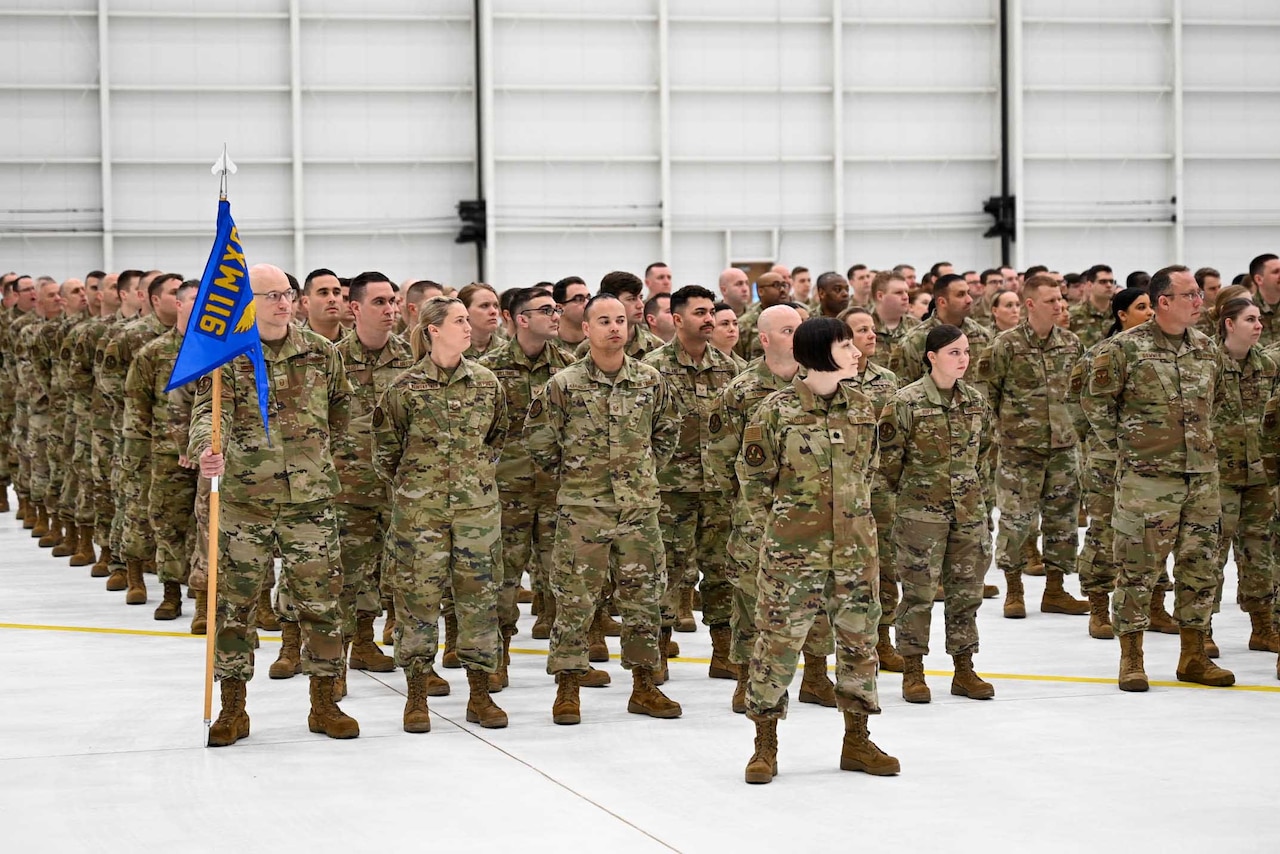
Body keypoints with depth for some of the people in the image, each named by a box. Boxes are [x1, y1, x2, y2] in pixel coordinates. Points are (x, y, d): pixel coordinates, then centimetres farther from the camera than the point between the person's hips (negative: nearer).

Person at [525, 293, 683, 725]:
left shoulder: (651, 380, 4)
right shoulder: (564, 385, -5)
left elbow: (667, 431, 19)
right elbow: (537, 436, 3)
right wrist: (567, 474, 7)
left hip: (640, 508, 3)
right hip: (582, 510, -3)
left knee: (644, 599, 8)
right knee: (574, 600, -1)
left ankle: (644, 686, 19)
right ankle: (567, 689, 8)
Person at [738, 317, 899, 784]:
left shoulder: (861, 407, 5)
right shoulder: (777, 409, -10)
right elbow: (754, 475, -2)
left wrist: (852, 514, 12)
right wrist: (782, 521, 3)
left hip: (855, 545, 5)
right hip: (793, 549, -5)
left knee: (859, 637, 10)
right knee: (778, 638, 0)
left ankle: (856, 740, 23)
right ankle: (765, 745, 12)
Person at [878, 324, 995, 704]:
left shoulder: (976, 400, 6)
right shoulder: (907, 402, -11)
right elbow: (888, 454, -5)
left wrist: (974, 484, 14)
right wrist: (908, 489, 4)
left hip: (969, 510, 5)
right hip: (921, 512, -5)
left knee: (966, 588, 9)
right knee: (919, 590, -1)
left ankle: (964, 670, 19)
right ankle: (913, 671, 10)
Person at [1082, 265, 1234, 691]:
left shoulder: (1207, 348, 9)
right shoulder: (1124, 349, -9)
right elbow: (1095, 401, -2)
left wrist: (1204, 442, 16)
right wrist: (1122, 445, -1)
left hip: (1203, 475, 6)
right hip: (1147, 476, -5)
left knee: (1200, 565, 8)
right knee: (1138, 566, -1)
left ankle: (1193, 656, 19)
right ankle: (1131, 659, 9)